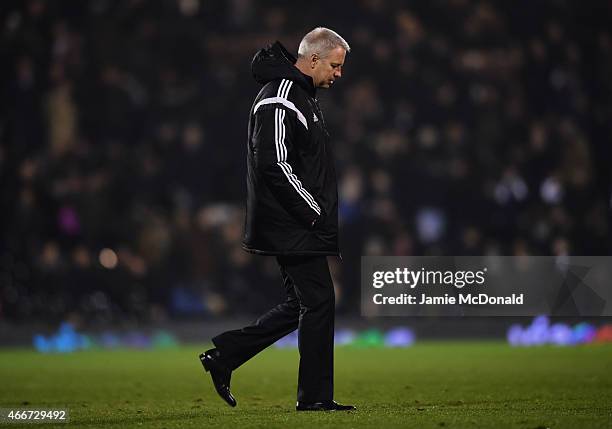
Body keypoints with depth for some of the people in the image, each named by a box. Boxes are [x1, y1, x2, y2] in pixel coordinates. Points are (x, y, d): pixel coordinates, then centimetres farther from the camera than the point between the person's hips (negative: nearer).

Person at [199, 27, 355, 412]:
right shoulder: (279, 100, -16)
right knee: (319, 301, -6)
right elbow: (275, 166, -23)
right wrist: (315, 213, -19)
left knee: (301, 306, 12)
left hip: (301, 225, 10)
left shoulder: (303, 95, 18)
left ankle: (223, 356, 16)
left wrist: (321, 213, 17)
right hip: (293, 227, -10)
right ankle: (315, 397, 2)